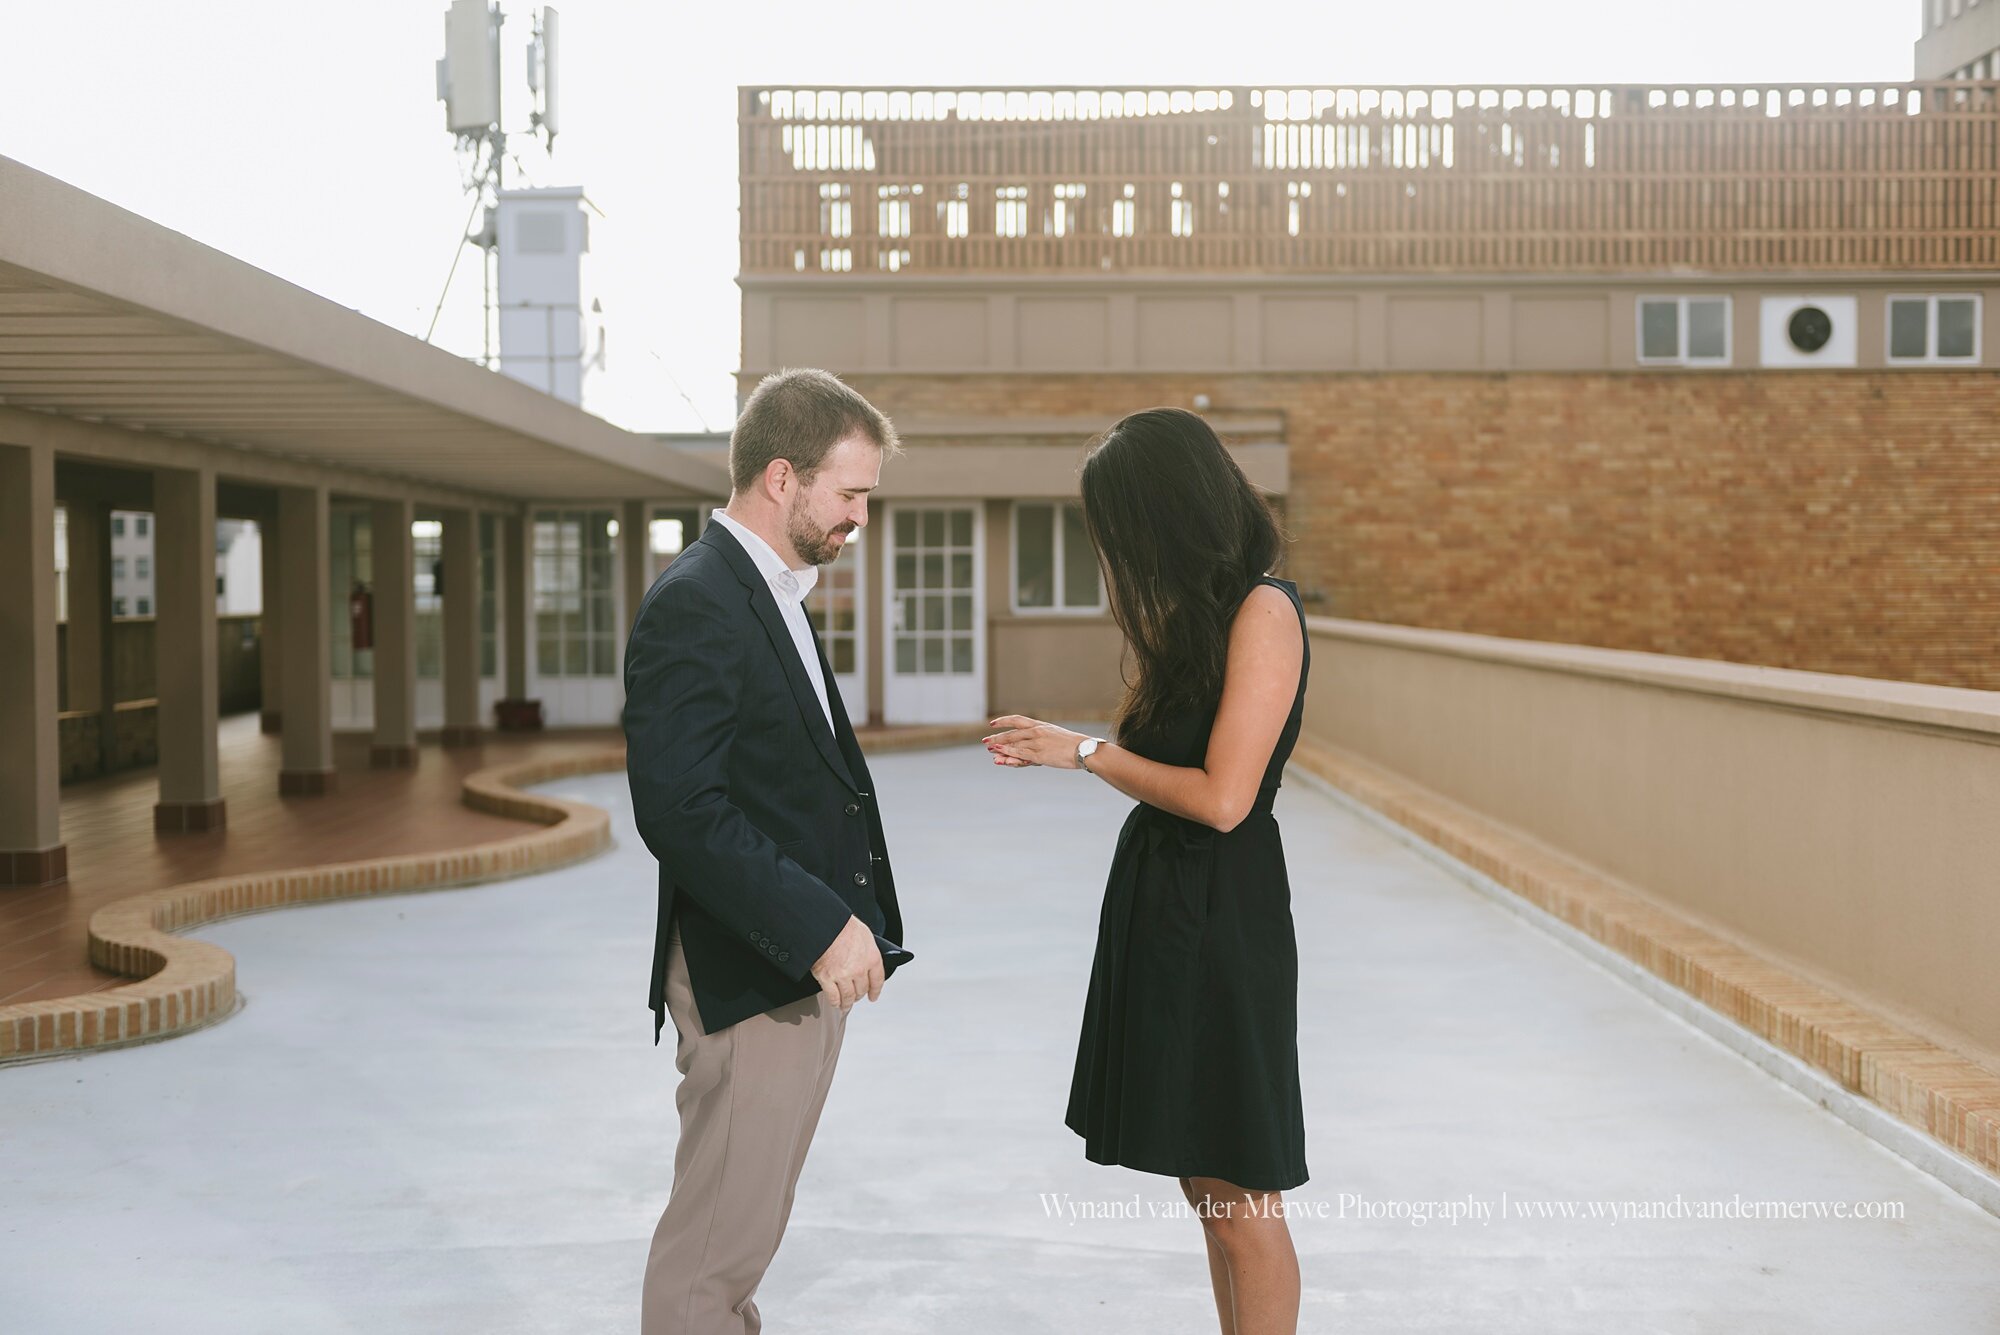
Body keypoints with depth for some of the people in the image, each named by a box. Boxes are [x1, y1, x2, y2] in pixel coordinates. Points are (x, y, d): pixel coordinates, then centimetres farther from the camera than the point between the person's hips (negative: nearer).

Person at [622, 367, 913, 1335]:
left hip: (805, 967, 10)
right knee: (718, 1241, 0)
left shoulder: (772, 593, 15)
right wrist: (819, 926, -25)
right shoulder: (694, 604, -17)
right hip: (746, 975, -10)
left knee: (746, 1225, 20)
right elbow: (679, 811, -25)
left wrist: (839, 923, 12)